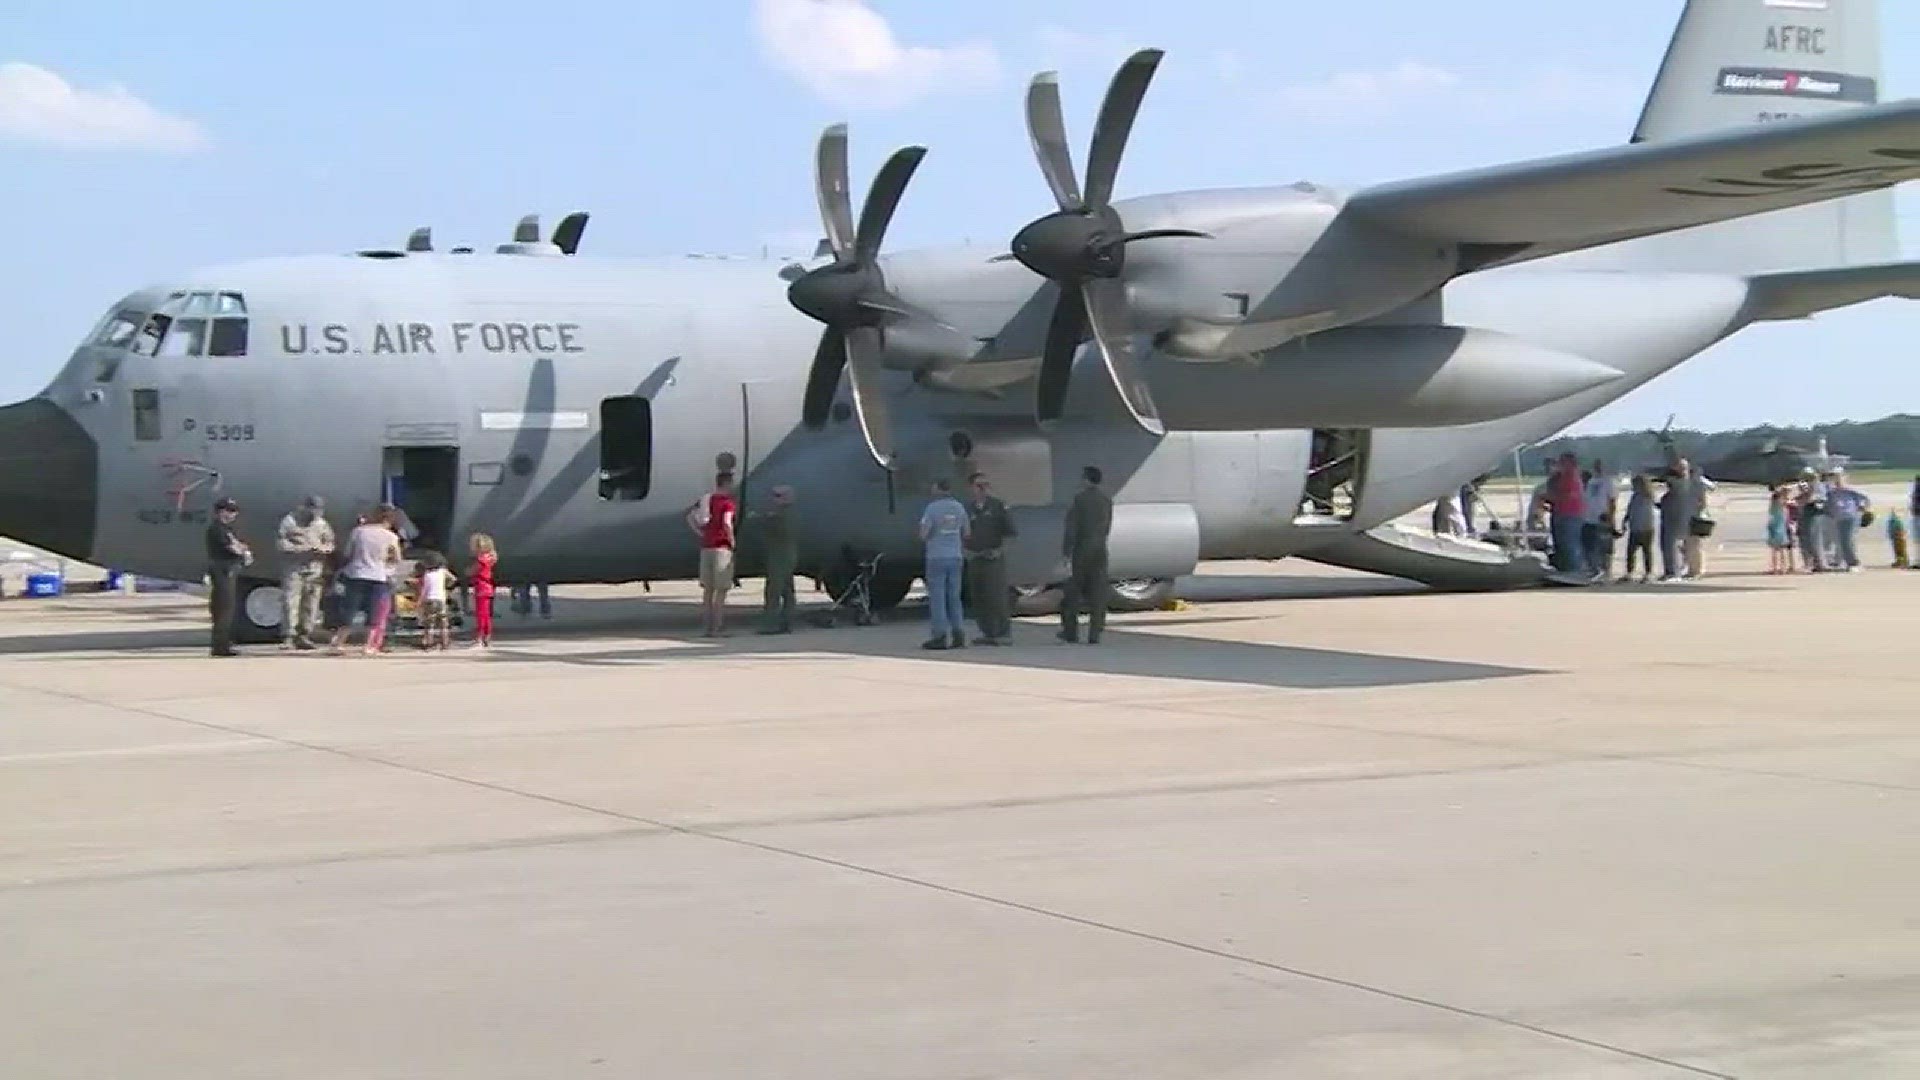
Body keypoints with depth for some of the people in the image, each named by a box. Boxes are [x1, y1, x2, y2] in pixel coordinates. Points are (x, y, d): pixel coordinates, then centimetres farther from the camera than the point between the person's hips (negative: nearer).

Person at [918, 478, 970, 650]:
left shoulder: (932, 508, -12)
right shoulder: (959, 507, 6)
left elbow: (923, 535, -12)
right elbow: (966, 533, 15)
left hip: (936, 558, -6)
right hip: (955, 558, 6)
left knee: (937, 598, -2)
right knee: (953, 598, 10)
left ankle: (940, 637, -4)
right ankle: (958, 636, 5)